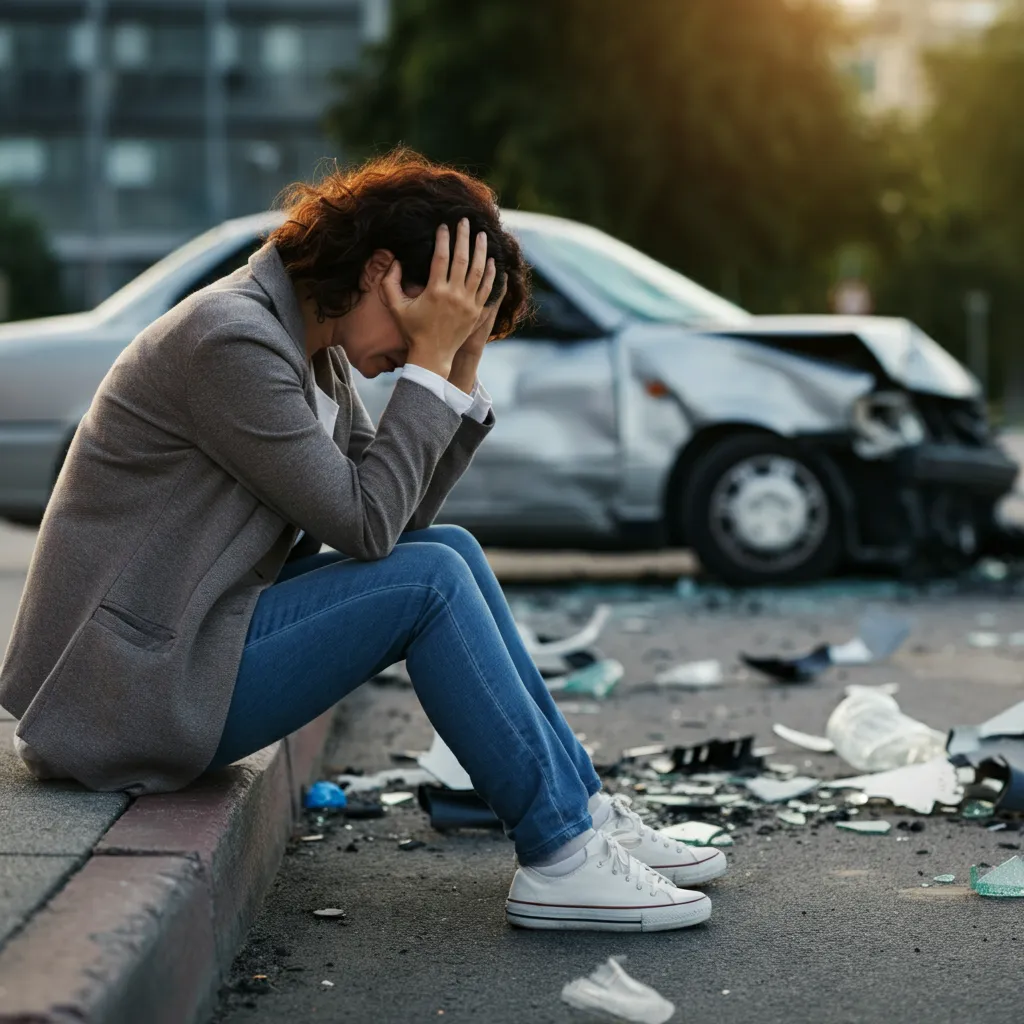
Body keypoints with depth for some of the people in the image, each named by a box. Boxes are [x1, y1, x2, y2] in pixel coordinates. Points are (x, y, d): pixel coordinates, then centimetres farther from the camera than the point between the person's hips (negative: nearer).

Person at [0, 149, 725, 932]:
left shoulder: (314, 347, 9)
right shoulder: (234, 341, -21)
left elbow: (403, 516, 6)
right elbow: (364, 523, -20)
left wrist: (461, 368, -2)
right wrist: (431, 360, -15)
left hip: (191, 636, 10)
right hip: (136, 688, -10)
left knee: (449, 550, 5)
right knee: (430, 579, -18)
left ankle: (586, 814, 8)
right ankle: (560, 860, -10)